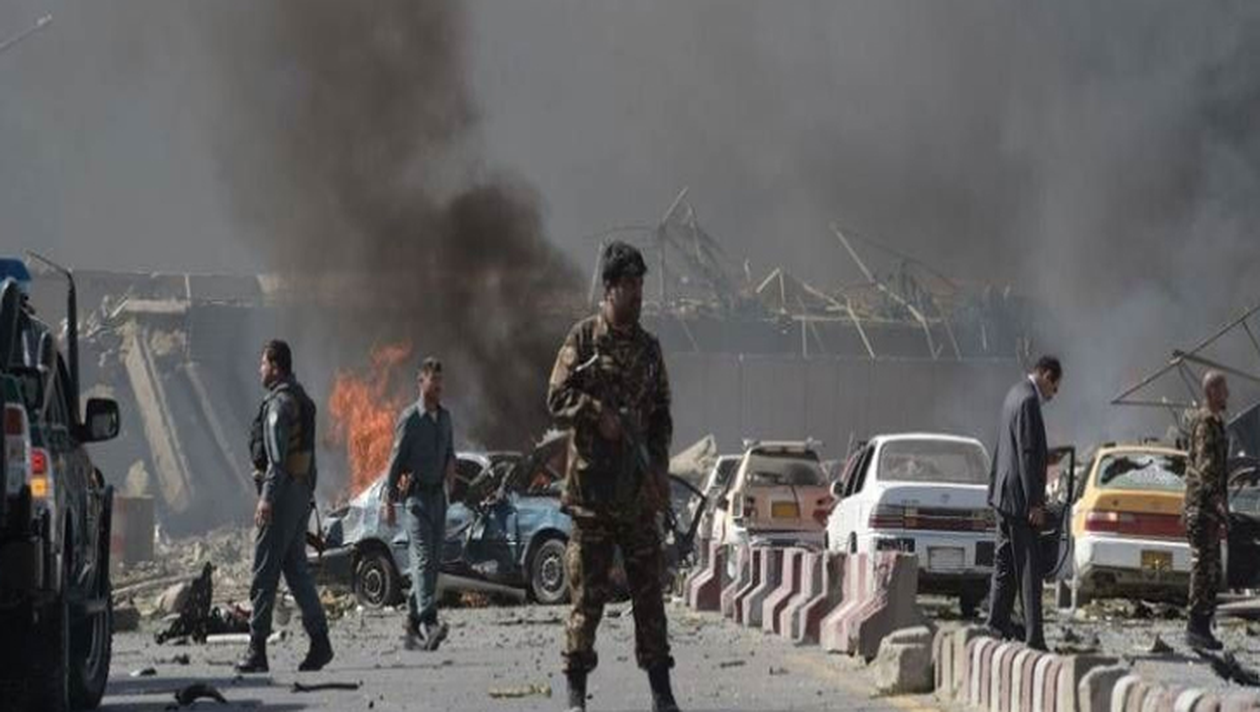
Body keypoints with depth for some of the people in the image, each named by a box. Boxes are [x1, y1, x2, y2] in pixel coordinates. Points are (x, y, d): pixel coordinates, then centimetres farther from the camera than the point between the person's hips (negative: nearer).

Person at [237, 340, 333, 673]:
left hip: (283, 490, -10)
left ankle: (257, 650, -6)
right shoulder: (302, 401, 18)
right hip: (302, 490, 10)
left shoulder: (280, 402, -13)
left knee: (265, 571, -6)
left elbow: (277, 456, -21)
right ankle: (320, 642, 7)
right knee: (296, 568, 12)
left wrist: (267, 498, -24)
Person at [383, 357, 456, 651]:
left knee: (433, 560, 8)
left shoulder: (445, 417, 13)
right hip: (417, 494, -7)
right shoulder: (410, 418, -7)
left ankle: (412, 621, 17)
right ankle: (428, 622, -28)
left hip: (438, 494, 7)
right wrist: (389, 500, -7)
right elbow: (396, 460, -6)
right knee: (423, 558, -17)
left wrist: (451, 465, 1)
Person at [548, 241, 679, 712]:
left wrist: (659, 468, 5)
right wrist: (599, 414, -19)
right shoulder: (584, 339, -1)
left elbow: (661, 415, 17)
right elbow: (557, 400, -5)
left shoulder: (649, 347, 14)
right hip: (592, 486, -4)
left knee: (649, 589, 4)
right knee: (587, 593, -2)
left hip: (638, 491, 4)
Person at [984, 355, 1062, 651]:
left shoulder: (1017, 394, 13)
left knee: (1006, 561, 17)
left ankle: (998, 622, 24)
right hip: (1019, 496, -10)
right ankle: (1033, 636, -11)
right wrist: (1034, 503, -20)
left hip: (1004, 494, 10)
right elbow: (1027, 455, -20)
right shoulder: (1028, 401, -18)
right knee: (1029, 568, -9)